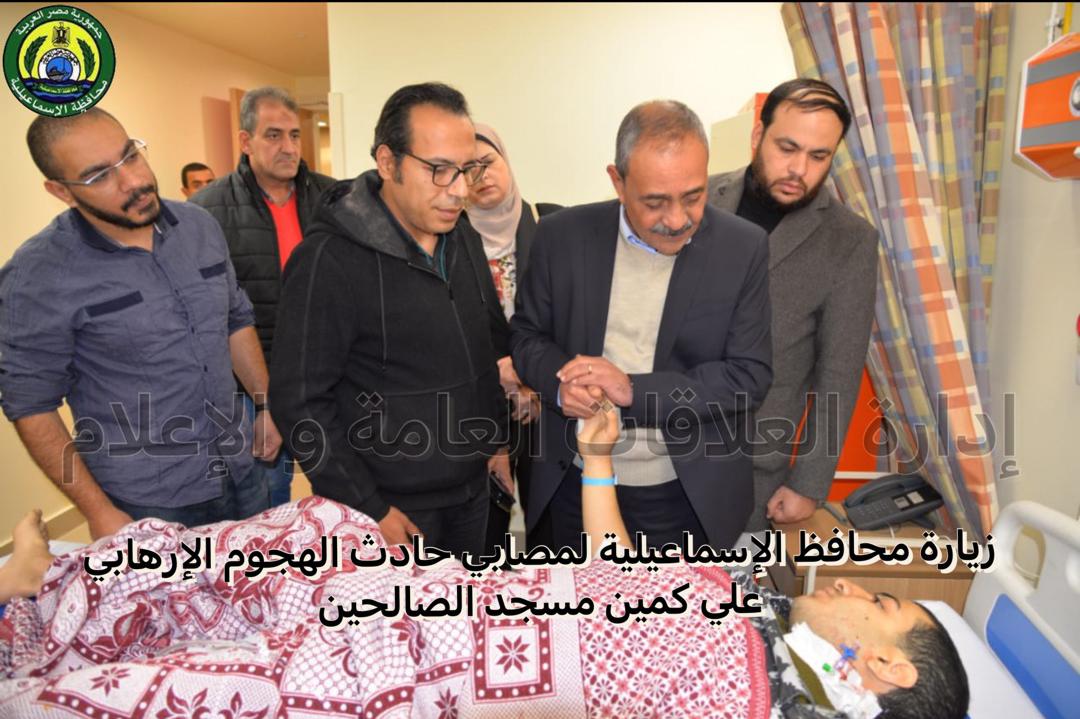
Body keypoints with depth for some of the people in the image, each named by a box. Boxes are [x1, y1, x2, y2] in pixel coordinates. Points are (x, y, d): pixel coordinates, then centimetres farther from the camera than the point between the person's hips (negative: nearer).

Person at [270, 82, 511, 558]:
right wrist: (366, 510, -16)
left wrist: (497, 439, 13)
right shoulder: (328, 260, -19)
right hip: (391, 507, -6)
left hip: (471, 491, 7)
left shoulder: (463, 237, 3)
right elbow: (301, 402, -17)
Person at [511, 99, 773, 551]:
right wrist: (560, 384, -19)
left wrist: (633, 390, -22)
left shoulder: (743, 248, -10)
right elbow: (527, 334, 3)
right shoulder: (562, 236, -7)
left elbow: (749, 376, -11)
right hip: (575, 487, 2)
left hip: (687, 494, -1)